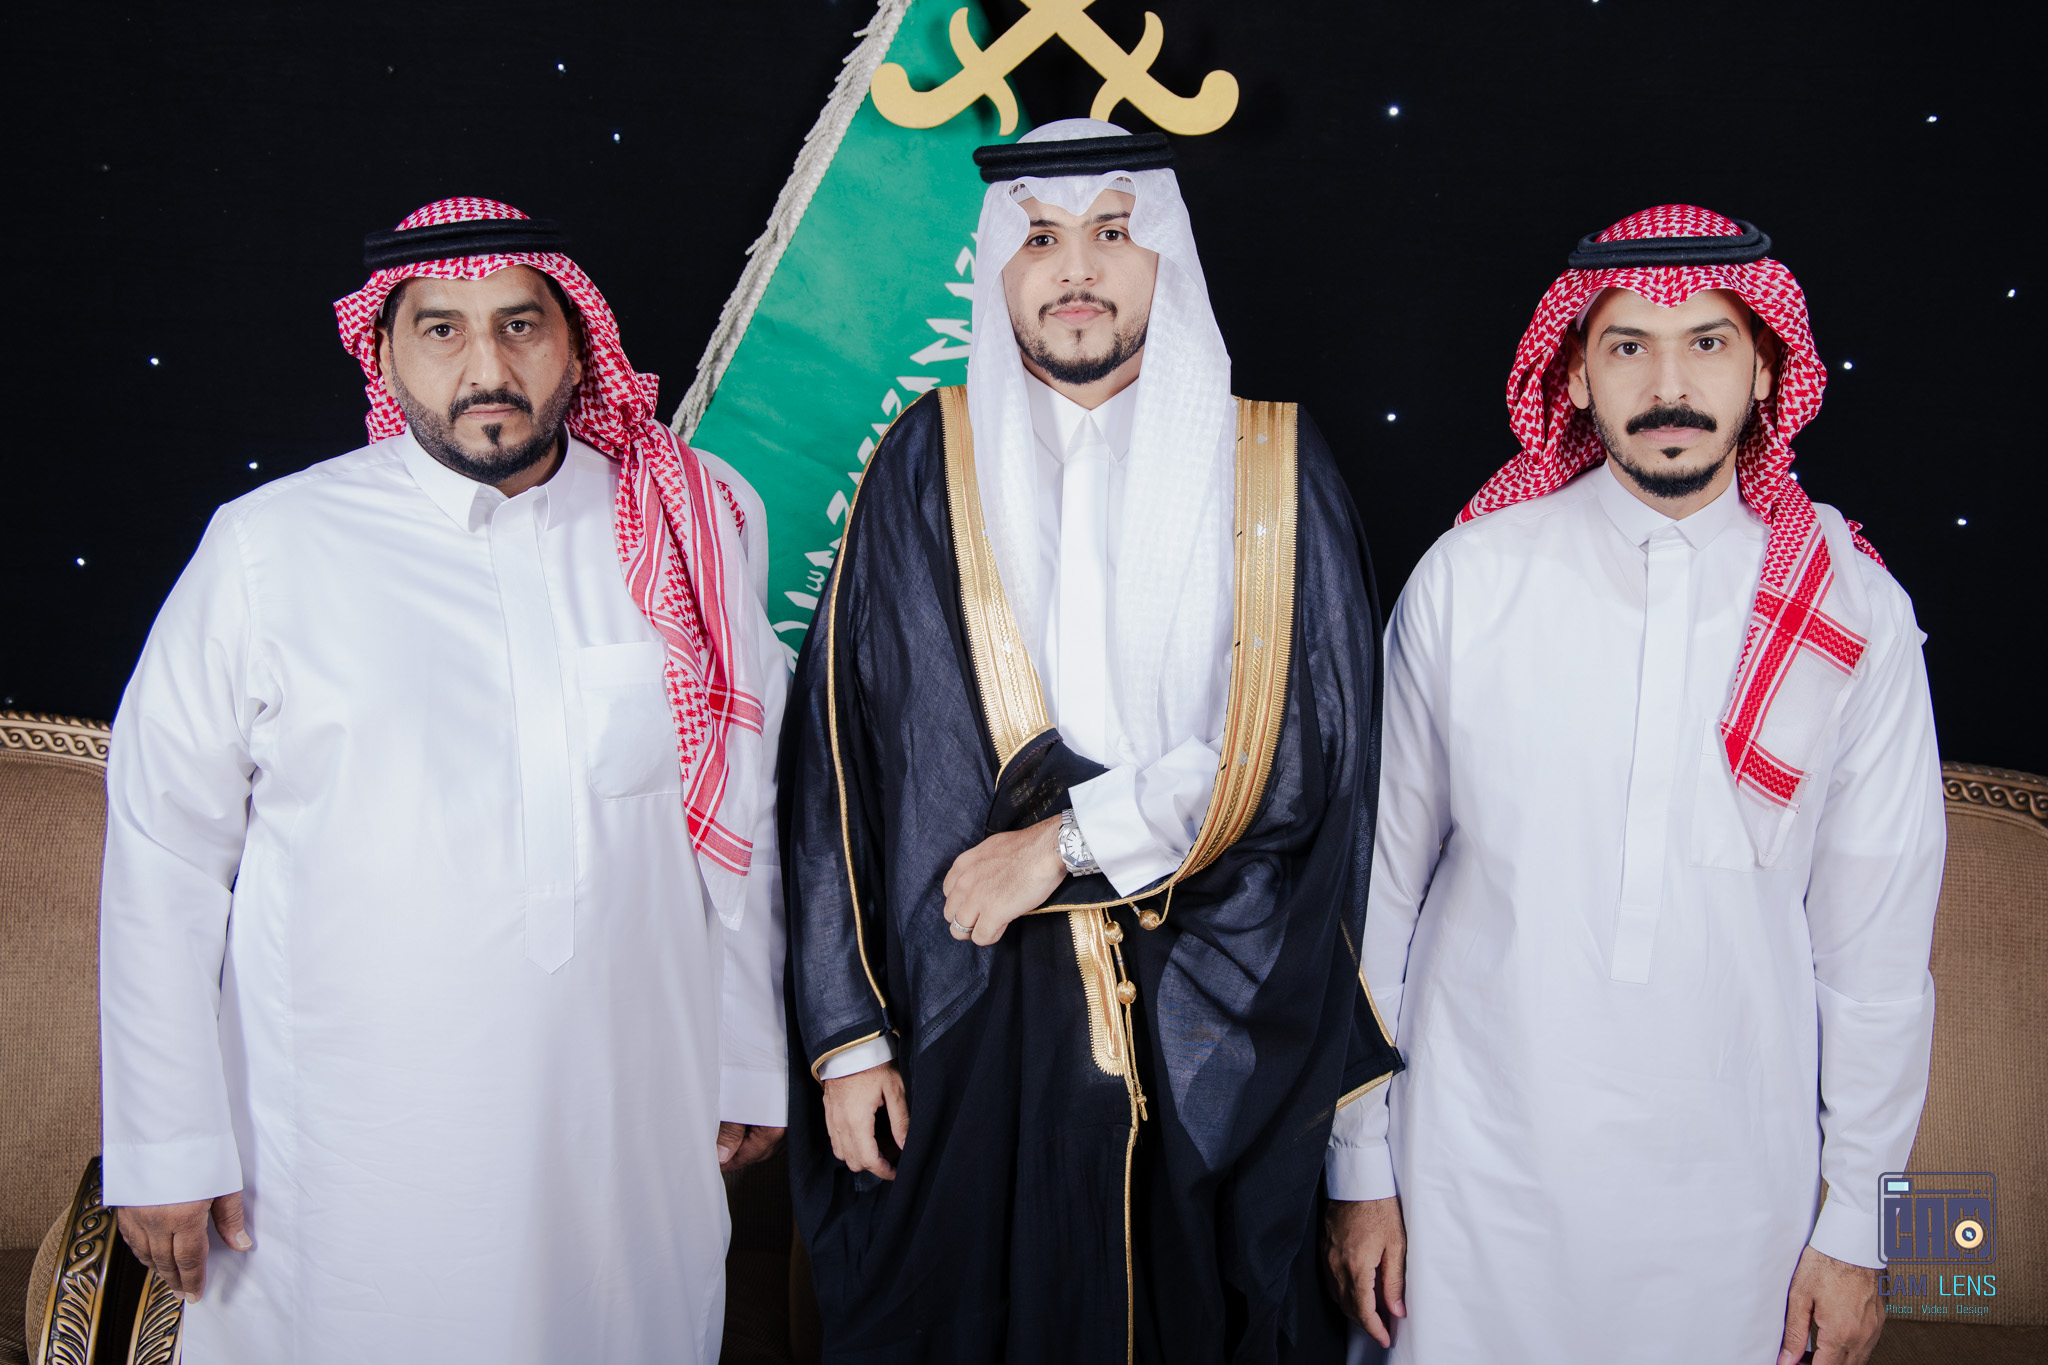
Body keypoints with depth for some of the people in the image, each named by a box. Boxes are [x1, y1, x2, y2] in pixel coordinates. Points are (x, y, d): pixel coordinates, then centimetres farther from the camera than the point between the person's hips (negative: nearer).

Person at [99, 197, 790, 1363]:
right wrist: (166, 1146, -2)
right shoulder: (272, 547, -5)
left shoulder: (692, 530, 1)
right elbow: (164, 857, -2)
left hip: (631, 1130, 2)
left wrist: (750, 1066, 11)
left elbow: (739, 815, 8)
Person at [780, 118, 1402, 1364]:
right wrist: (847, 1032, -3)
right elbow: (836, 761, 0)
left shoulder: (1272, 468, 1)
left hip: (1214, 1036, 0)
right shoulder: (928, 466, 1)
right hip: (968, 1028, 0)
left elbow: (1315, 746, -7)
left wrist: (1070, 838, -11)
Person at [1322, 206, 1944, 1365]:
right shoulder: (1466, 580, -8)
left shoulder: (1856, 610, -5)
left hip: (1737, 1183, 1)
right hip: (1479, 1169, 0)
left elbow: (1877, 948, 1)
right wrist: (1361, 1170, 2)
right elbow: (1378, 889, -2)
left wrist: (1857, 1224, 4)